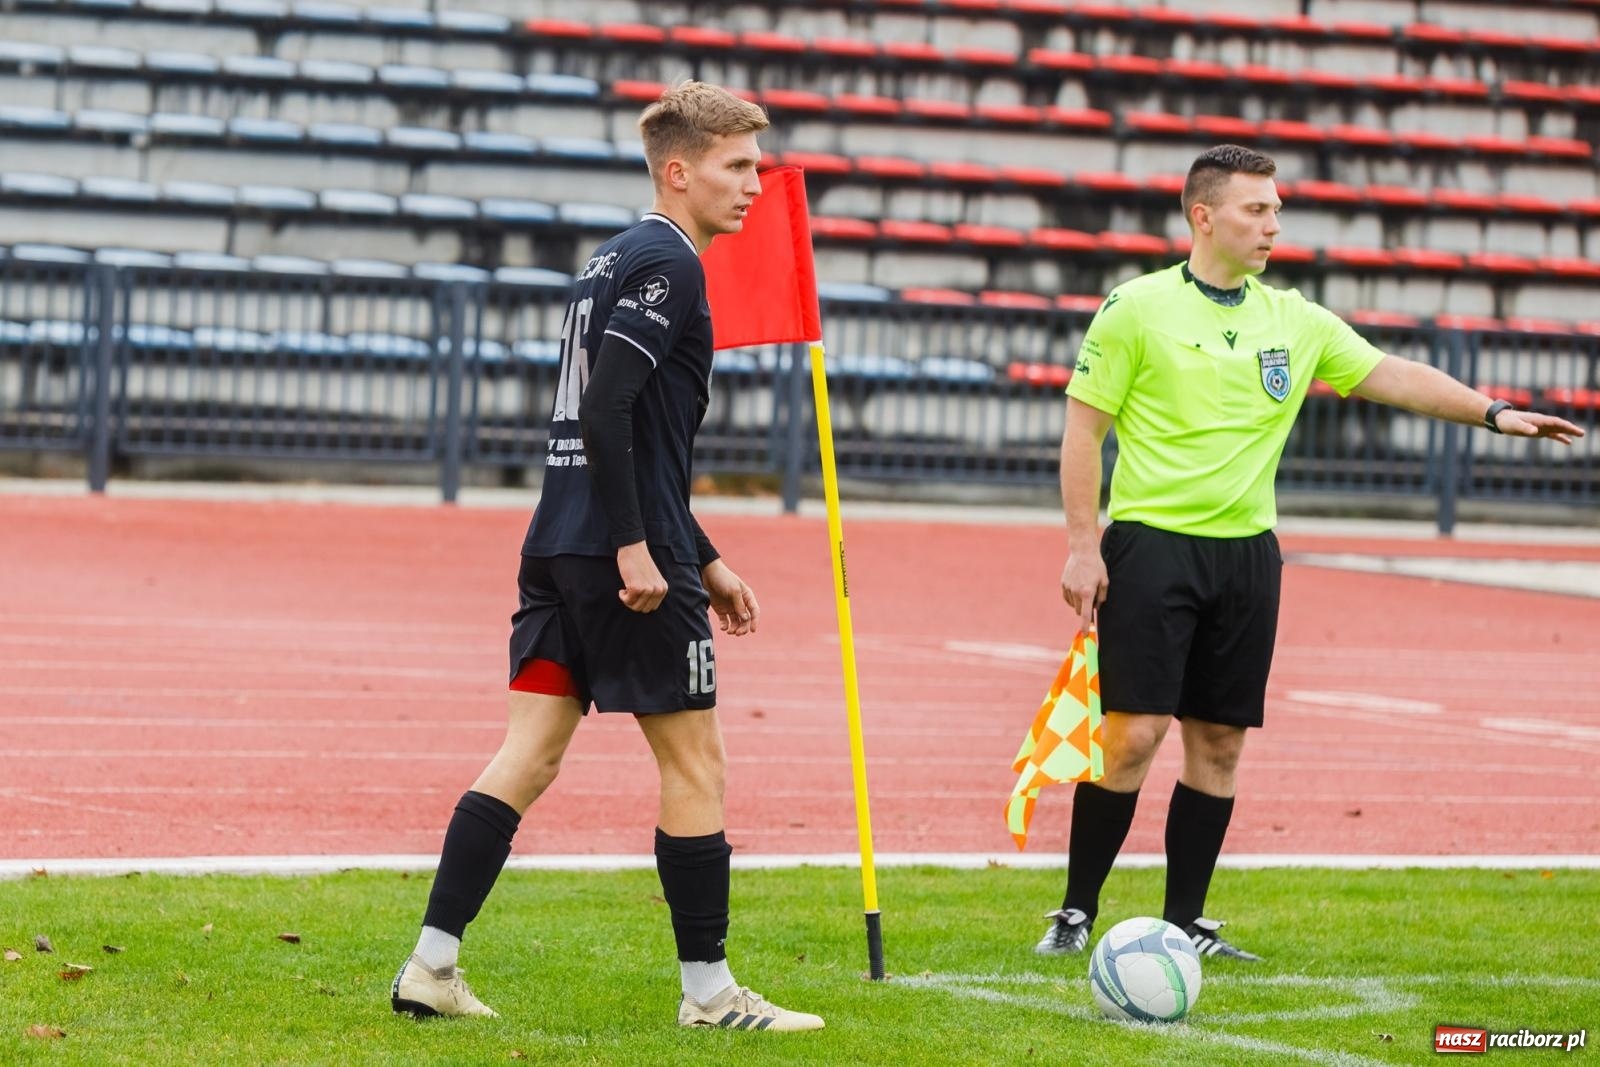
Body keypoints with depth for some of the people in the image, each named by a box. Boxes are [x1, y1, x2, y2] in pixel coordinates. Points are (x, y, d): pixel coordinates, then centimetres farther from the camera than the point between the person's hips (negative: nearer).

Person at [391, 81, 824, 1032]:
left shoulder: (617, 259, 20)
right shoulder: (667, 264, -11)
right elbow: (607, 410, -22)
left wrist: (706, 561, 28)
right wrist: (636, 550, -22)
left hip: (562, 550, 9)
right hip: (623, 555, -9)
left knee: (532, 751, 7)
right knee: (695, 759, 1)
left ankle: (432, 967, 2)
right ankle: (709, 991, 8)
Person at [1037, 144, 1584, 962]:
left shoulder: (1295, 320, 10)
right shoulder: (1137, 309, -4)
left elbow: (1391, 375, 11)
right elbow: (1084, 427, -4)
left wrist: (1493, 412, -1)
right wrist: (1082, 547, -9)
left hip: (1246, 551, 5)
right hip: (1151, 544, -5)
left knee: (1219, 742, 5)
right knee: (1135, 732, -11)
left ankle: (1184, 922, 13)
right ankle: (1076, 911, 1)